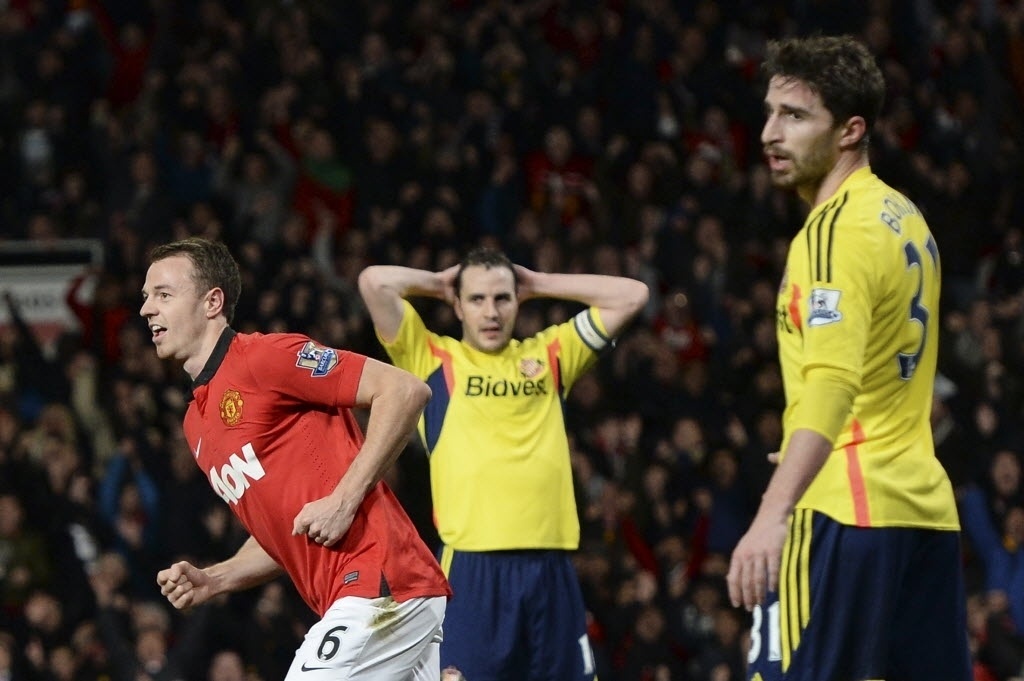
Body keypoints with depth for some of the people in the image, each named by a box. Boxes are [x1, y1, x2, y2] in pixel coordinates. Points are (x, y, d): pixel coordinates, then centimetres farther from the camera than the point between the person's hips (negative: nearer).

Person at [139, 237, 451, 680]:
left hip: (379, 588, -9)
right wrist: (210, 581, 9)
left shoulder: (263, 357, -7)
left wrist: (344, 500, -17)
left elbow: (405, 390, -12)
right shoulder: (196, 425, 21)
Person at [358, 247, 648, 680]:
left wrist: (538, 284, 18)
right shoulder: (433, 358, 7)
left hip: (551, 566, 4)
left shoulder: (549, 355, 16)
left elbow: (631, 295, 18)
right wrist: (439, 284, 13)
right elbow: (374, 282, -4)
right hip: (471, 567, -4)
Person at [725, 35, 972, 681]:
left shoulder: (837, 232, -12)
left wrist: (773, 514, -35)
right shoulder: (904, 217, 16)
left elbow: (832, 382, -26)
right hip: (925, 503, 9)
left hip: (845, 510, -9)